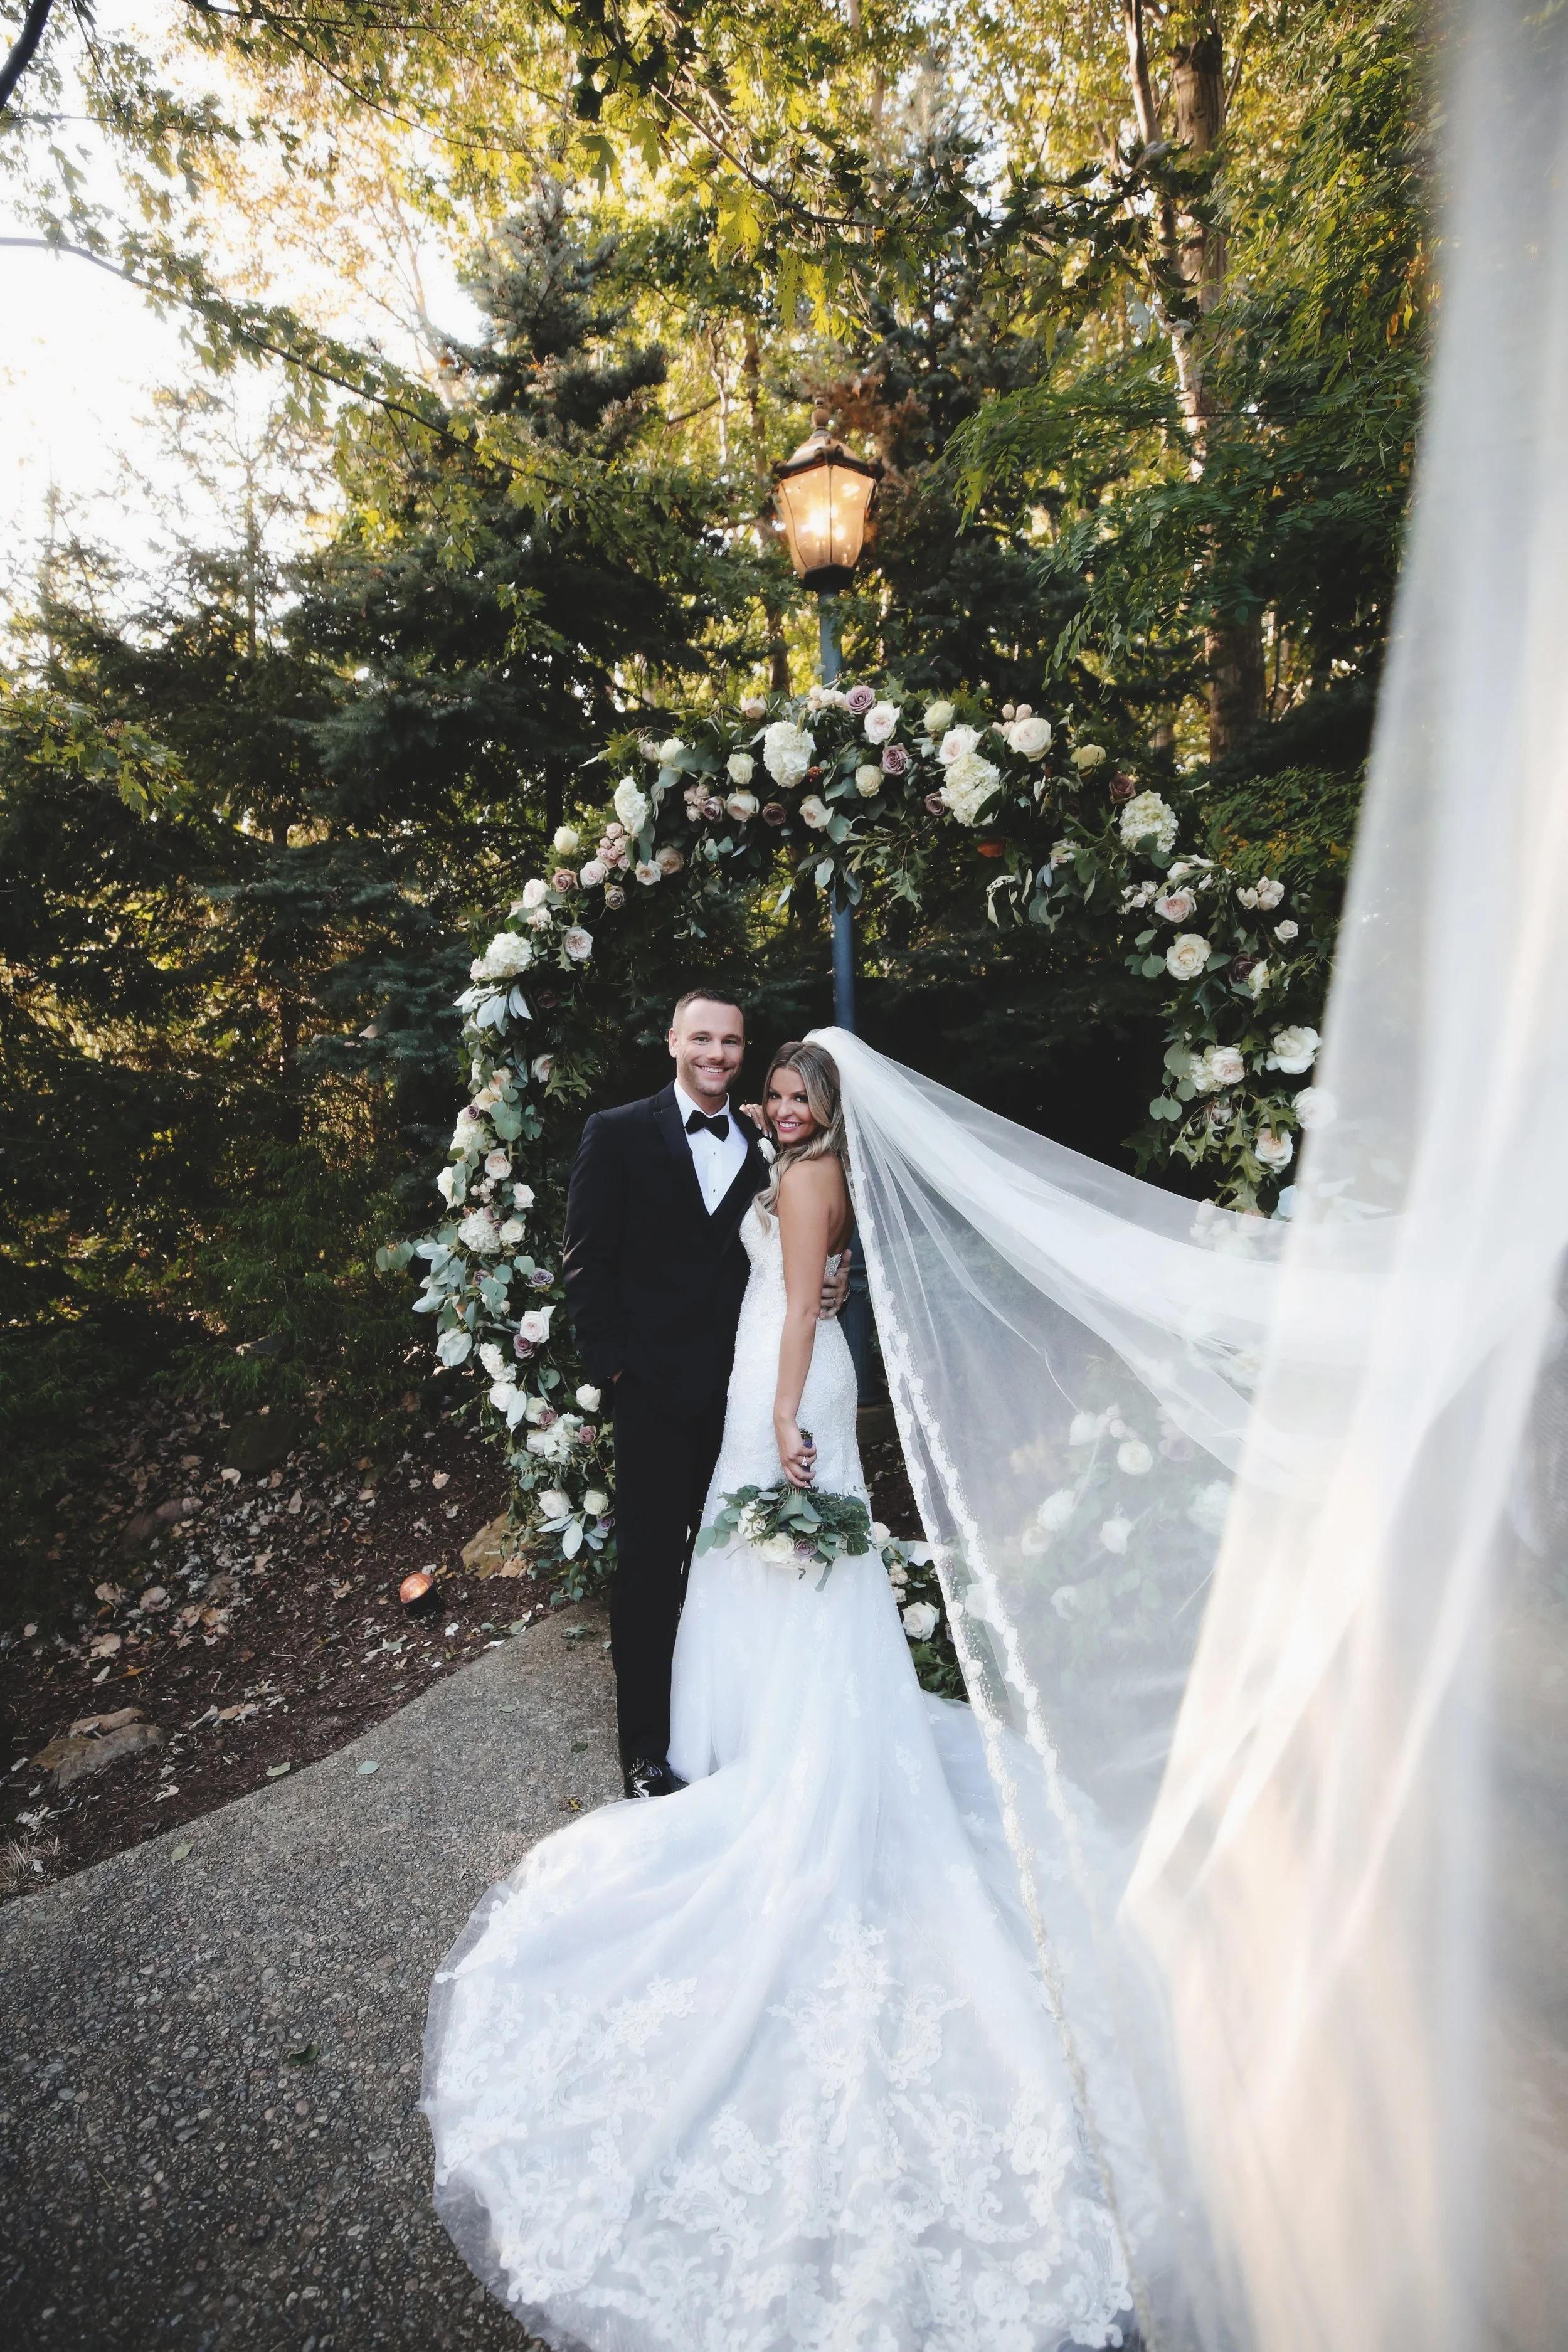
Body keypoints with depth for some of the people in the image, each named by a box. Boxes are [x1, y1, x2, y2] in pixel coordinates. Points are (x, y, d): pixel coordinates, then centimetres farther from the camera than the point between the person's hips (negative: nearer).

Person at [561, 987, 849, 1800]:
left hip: (741, 1386, 4)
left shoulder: (764, 1146, 7)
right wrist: (614, 1364, -12)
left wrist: (824, 1290, -10)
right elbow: (588, 1264, -7)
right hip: (656, 1389, -4)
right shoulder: (619, 1133, -5)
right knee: (649, 1571, 7)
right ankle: (646, 1747, 25)